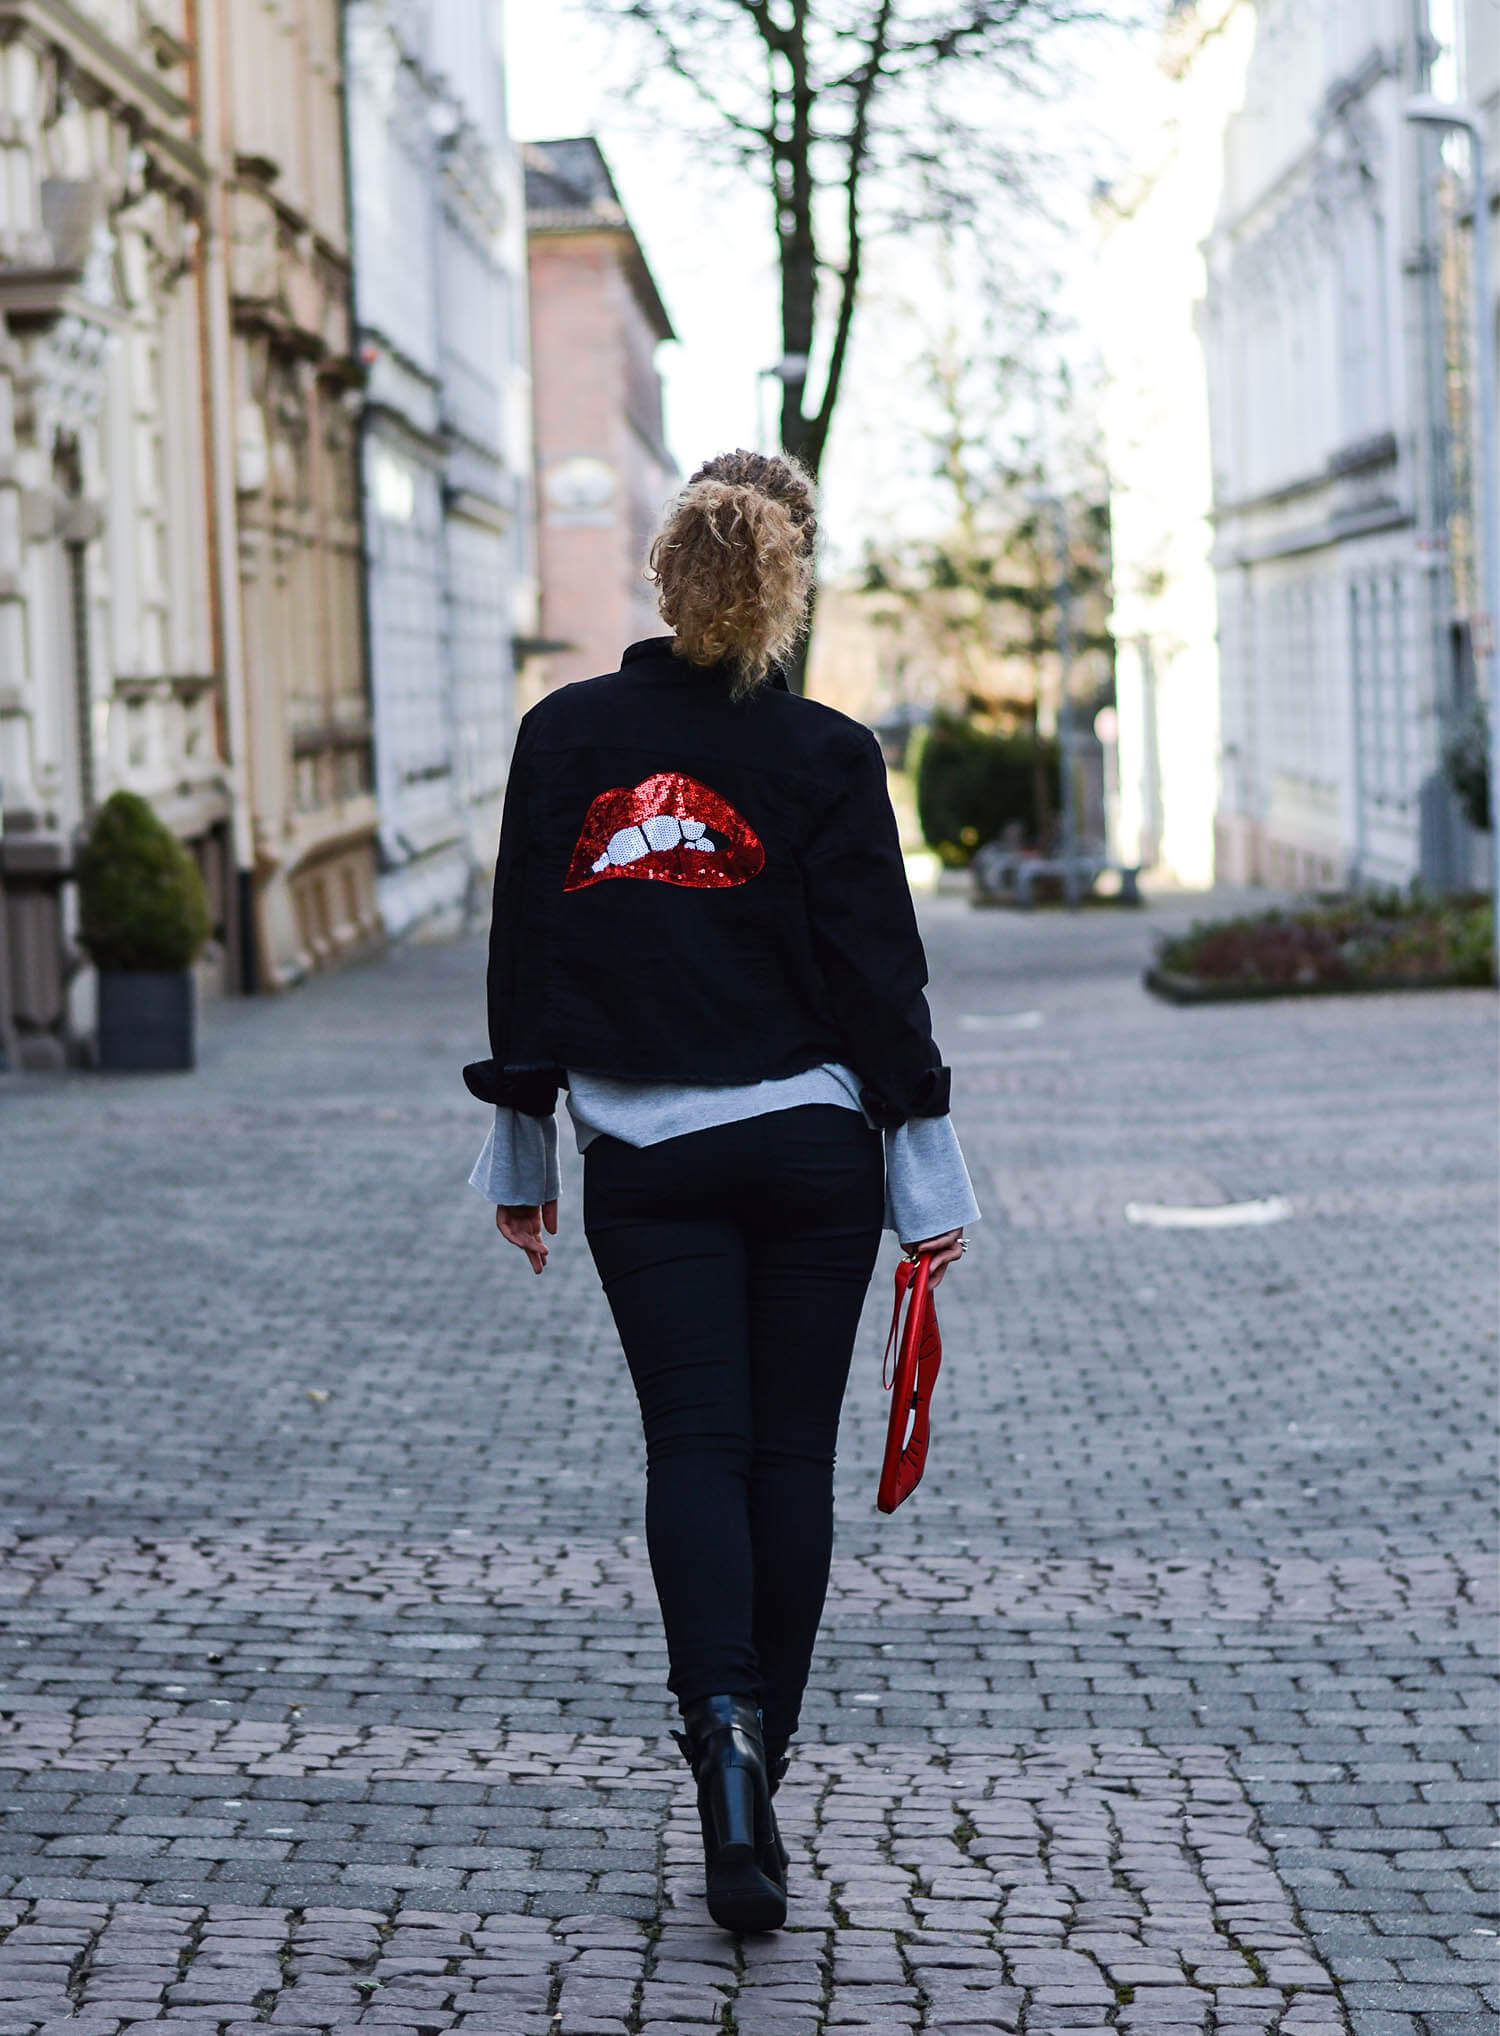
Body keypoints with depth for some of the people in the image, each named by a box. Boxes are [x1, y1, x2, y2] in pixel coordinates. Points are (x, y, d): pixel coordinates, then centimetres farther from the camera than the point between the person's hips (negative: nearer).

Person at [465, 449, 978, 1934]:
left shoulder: (564, 736, -1)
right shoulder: (825, 756, -6)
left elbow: (523, 957, 3)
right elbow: (880, 973, -5)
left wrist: (520, 1152, 12)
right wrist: (928, 1183, 1)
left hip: (642, 1157, 1)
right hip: (811, 1145, -1)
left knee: (695, 1445, 1)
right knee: (790, 1452, 8)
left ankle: (721, 1724, -22)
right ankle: (756, 1762, 14)